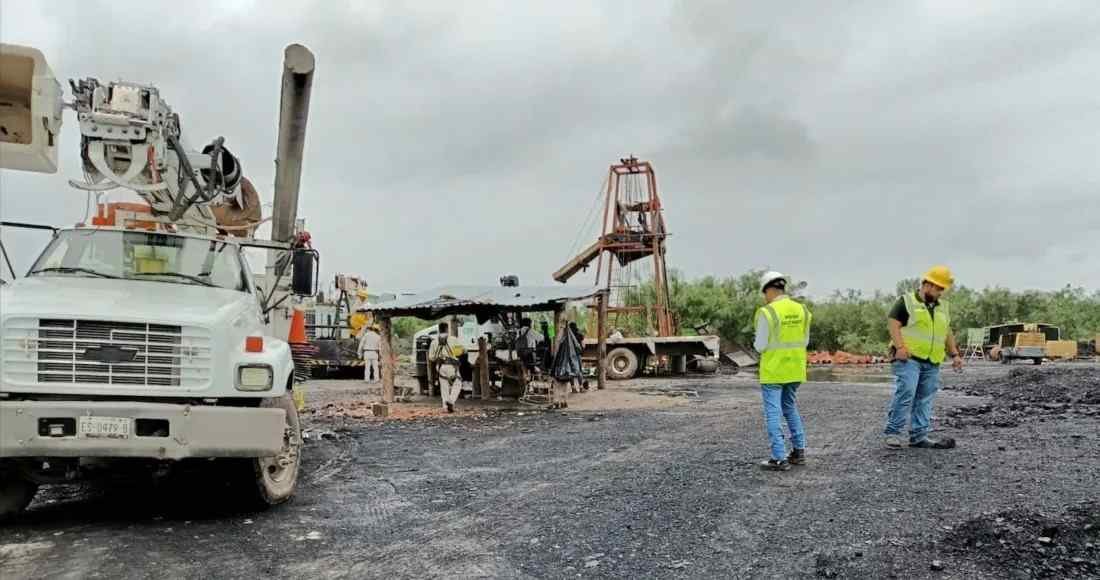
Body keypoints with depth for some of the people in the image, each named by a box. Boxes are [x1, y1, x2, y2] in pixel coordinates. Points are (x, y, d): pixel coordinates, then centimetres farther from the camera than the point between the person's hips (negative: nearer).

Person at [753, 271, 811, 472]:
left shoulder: (767, 313, -17)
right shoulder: (801, 310, 2)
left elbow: (760, 346, -14)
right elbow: (804, 341, 8)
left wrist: (757, 343, 7)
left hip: (773, 371, -6)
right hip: (795, 369, 6)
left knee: (773, 413, 1)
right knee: (790, 408, 22)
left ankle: (779, 459, 0)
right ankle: (799, 451, 25)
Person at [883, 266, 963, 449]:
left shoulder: (943, 307, 21)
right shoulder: (906, 301, 0)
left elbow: (947, 332, 28)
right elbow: (893, 324, -8)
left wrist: (954, 354, 18)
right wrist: (899, 346, -20)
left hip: (932, 362, 7)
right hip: (909, 358, -7)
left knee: (925, 399, 5)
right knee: (905, 393, -17)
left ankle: (919, 435, 11)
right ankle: (892, 432, -12)